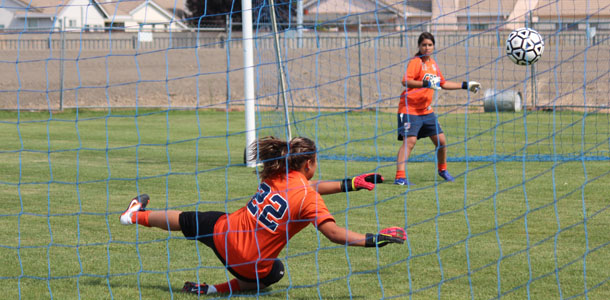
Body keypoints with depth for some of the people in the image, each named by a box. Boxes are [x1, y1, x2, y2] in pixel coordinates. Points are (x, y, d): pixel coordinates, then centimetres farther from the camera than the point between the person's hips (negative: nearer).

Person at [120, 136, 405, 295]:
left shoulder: (276, 176, 3)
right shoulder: (308, 198, -17)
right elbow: (334, 233, -24)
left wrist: (353, 183, 14)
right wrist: (374, 239, -21)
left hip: (225, 234, 4)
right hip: (254, 265, -4)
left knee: (185, 220, 31)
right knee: (274, 272, 32)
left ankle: (136, 215, 56)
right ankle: (212, 290, 15)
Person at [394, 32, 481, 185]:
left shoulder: (432, 63, 13)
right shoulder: (415, 62, -12)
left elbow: (443, 84, 27)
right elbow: (406, 81, -26)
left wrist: (465, 85, 26)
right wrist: (426, 83, -36)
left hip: (426, 110, 8)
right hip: (410, 109, -8)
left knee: (441, 141, 10)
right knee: (409, 141, -20)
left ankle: (442, 170, 33)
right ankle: (400, 176, -23)